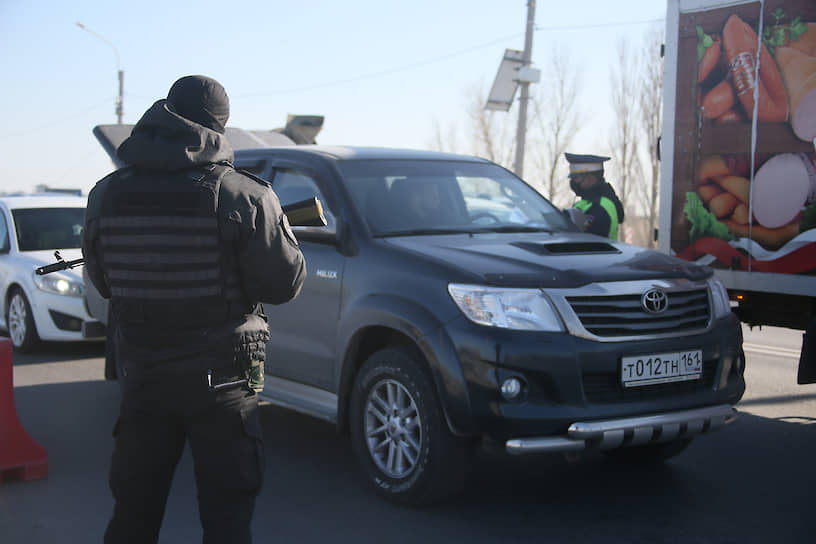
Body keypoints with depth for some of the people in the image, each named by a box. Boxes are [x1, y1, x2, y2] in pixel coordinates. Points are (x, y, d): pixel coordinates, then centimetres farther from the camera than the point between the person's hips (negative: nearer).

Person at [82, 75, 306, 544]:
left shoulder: (106, 195, -1)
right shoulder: (244, 197, -14)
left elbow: (101, 283, 9)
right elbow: (285, 283, -8)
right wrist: (276, 226, 10)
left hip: (142, 378, 4)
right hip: (221, 382, -3)